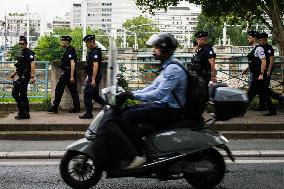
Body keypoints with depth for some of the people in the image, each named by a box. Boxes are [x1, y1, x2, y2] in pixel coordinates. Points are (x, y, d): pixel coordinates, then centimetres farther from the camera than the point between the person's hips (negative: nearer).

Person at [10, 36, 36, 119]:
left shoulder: (29, 53, -12)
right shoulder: (22, 52, 17)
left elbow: (32, 64, -22)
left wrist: (32, 77, -28)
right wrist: (14, 73, 24)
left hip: (25, 76, -10)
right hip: (22, 76, 10)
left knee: (15, 92, -12)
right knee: (23, 95, 12)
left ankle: (22, 112, -10)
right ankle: (26, 113, 17)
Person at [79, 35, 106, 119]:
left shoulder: (95, 52, -17)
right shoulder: (92, 52, 16)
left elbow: (95, 66, -24)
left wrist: (93, 80, -26)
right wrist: (88, 77, 25)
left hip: (94, 76, -10)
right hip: (91, 76, 10)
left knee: (87, 94, -5)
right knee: (94, 94, 15)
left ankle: (88, 113, 1)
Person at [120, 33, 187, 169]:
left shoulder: (173, 69, -18)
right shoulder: (167, 66, 16)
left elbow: (159, 93, -27)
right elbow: (154, 86, 19)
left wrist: (135, 95, -23)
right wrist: (132, 93, 9)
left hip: (170, 110, -11)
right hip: (162, 105, 11)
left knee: (128, 116, -19)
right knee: (128, 110, 11)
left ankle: (139, 155, -17)